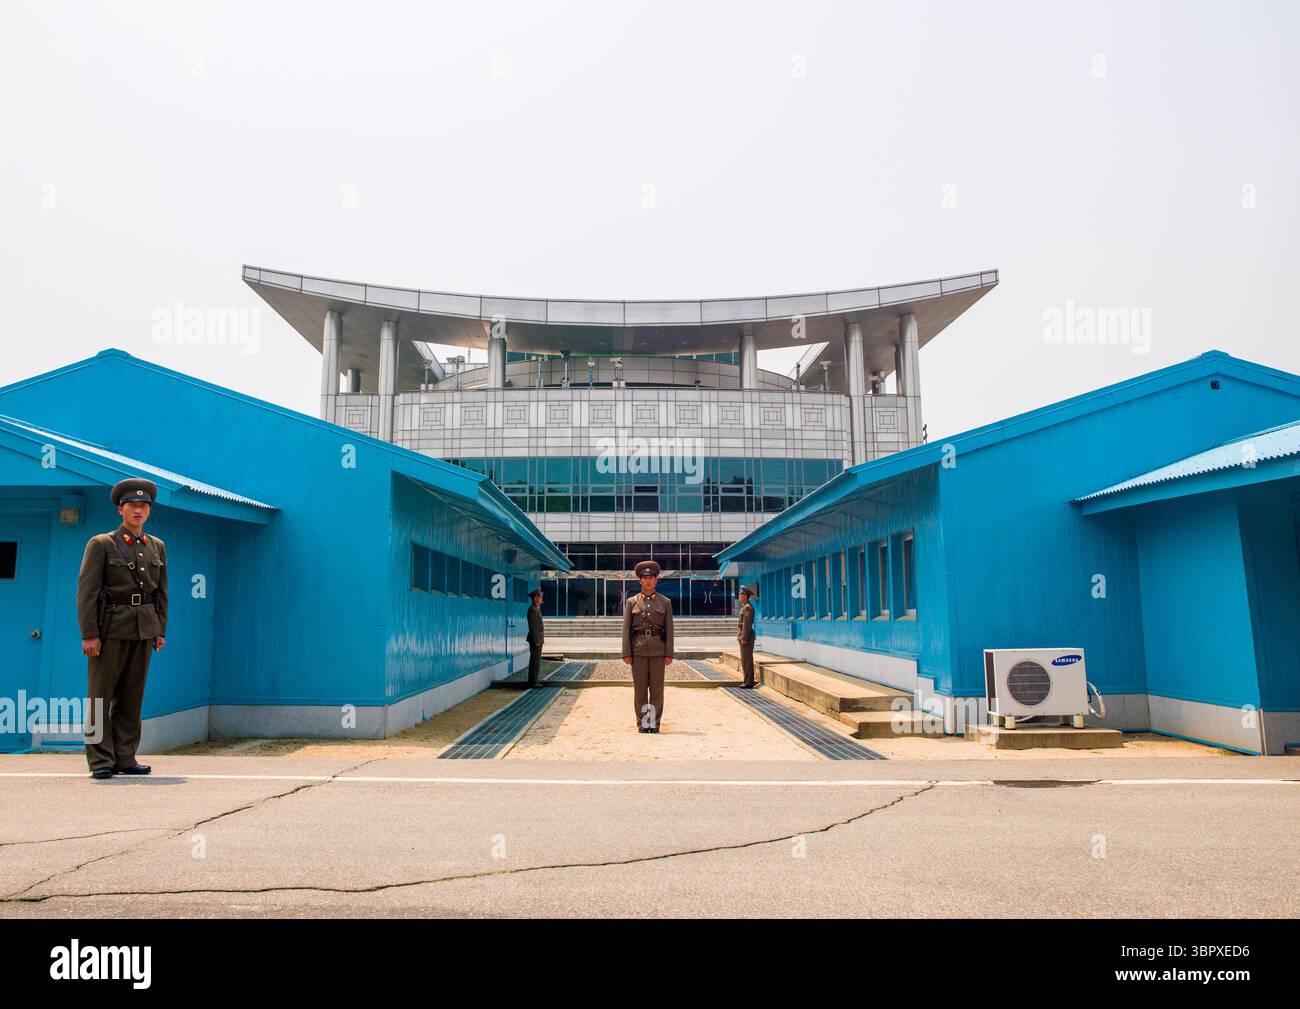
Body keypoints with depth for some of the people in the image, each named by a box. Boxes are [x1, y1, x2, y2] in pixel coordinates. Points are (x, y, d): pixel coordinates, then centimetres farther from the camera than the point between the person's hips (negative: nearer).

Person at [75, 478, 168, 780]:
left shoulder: (157, 547, 12)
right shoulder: (101, 544, -1)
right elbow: (86, 591, -6)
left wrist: (161, 631, 8)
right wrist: (89, 634, -13)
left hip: (144, 629, 4)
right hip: (111, 628, -4)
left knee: (131, 697, 8)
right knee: (101, 694, -1)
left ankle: (125, 758, 14)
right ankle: (100, 761, 5)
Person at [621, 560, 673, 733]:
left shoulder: (665, 602, 7)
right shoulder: (631, 602, 7)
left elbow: (669, 630, 5)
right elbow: (626, 630, 4)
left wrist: (669, 654, -3)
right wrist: (626, 653, -4)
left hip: (658, 650, 0)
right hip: (638, 651, 0)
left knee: (657, 688, 1)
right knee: (640, 688, 2)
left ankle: (655, 723, 8)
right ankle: (642, 723, 10)